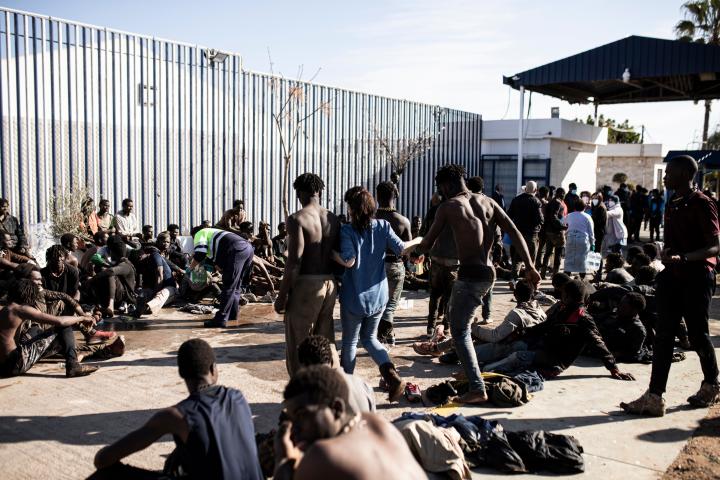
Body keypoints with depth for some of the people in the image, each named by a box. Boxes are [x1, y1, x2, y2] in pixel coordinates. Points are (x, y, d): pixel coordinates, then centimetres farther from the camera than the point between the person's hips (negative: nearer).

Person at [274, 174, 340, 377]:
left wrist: (282, 295, -12)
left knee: (297, 346, 2)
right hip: (329, 285, 7)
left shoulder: (297, 219, -12)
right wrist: (331, 283, 18)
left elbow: (294, 261, -18)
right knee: (326, 342, 17)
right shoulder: (333, 219, 8)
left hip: (306, 285, -7)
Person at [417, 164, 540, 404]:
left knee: (460, 332, 0)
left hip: (470, 275, -7)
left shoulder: (448, 206, -5)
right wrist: (530, 266, 2)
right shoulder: (487, 201, 10)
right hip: (489, 273, 7)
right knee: (455, 314, 29)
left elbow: (428, 243, 1)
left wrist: (417, 249, 24)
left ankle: (478, 389, -7)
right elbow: (514, 232, 2)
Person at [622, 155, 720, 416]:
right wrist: (666, 253, 2)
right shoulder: (672, 204, 12)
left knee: (697, 335, 6)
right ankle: (655, 397, 2)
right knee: (663, 336, 1)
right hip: (672, 277, 7)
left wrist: (682, 258, -28)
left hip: (697, 278, -7)